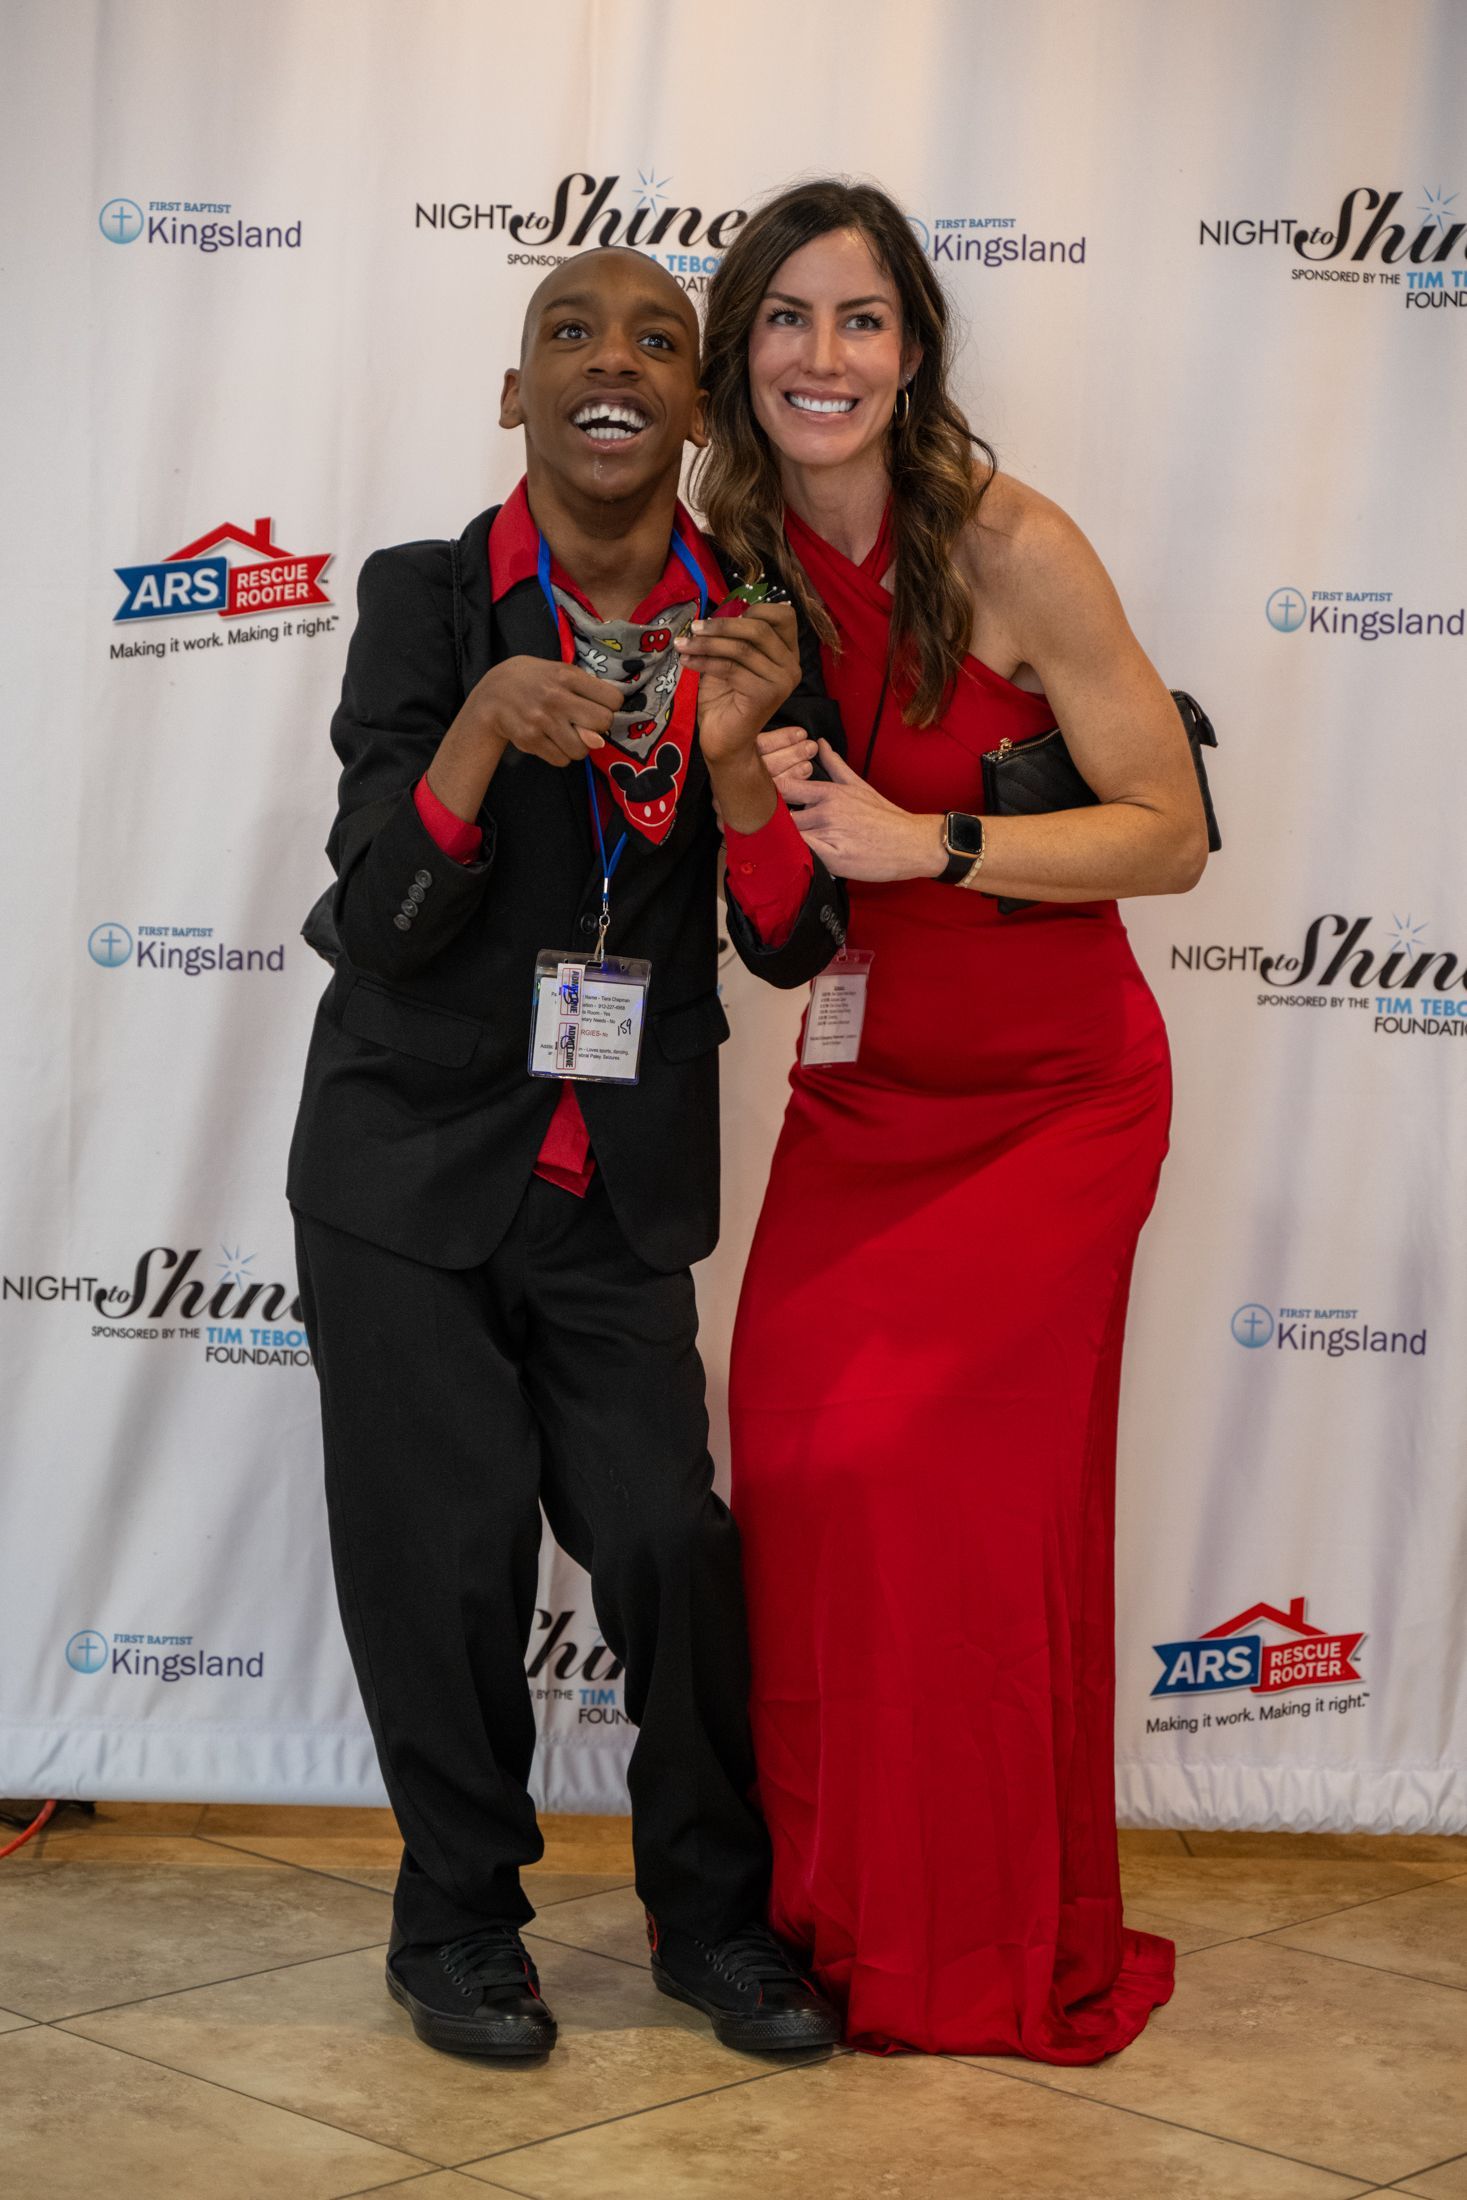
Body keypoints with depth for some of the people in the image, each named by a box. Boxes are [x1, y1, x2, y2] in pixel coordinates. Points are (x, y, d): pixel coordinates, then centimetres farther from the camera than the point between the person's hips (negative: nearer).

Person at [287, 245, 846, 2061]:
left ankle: (713, 1915, 21)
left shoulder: (746, 626, -3)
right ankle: (458, 1921, 25)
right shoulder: (425, 599, -8)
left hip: (622, 1188, 2)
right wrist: (483, 727, -30)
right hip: (411, 1171, -1)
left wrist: (735, 753, -23)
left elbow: (795, 946, -5)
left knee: (672, 1538, -2)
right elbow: (381, 924, -13)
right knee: (446, 1552, 2)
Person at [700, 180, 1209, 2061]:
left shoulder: (1008, 547, -16)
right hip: (864, 1090, 5)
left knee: (934, 1476, -9)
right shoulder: (738, 568, 0)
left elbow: (1172, 836, -14)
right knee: (792, 1457, -3)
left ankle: (996, 1950, 12)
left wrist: (925, 840, -23)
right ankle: (826, 1908, 16)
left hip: (1049, 1096, -4)